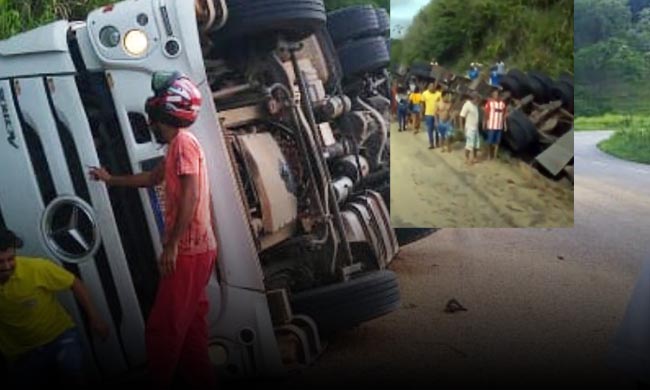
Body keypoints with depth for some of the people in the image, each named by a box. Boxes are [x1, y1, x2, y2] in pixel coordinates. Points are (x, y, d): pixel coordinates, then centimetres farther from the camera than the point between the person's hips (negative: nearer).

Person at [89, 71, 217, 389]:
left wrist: (171, 245, -21)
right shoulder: (176, 146, 19)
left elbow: (190, 196, -21)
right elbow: (153, 177, 36)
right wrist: (111, 179, 44)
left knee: (162, 326, -3)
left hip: (189, 249, -10)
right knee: (189, 324, 14)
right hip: (194, 248, 10)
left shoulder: (183, 142, -12)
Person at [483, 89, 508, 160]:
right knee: (490, 141, 2)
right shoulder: (489, 102, -7)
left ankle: (495, 156, 15)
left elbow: (504, 114, 9)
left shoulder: (503, 103, 4)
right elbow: (486, 113, -5)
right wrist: (484, 123, -7)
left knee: (497, 141, 7)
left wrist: (505, 124, 7)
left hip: (499, 126, 4)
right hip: (491, 125, -3)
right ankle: (489, 155, 17)